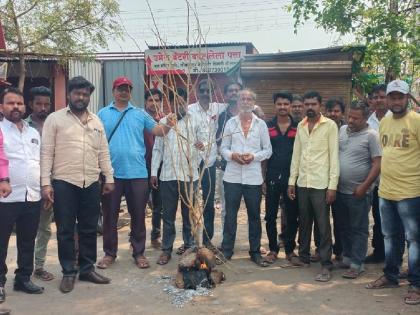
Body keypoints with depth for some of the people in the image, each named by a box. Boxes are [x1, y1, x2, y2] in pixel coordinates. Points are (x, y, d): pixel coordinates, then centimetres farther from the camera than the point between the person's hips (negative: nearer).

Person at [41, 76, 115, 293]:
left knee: (89, 229, 10)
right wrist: (46, 182, -10)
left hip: (91, 183, 4)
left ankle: (87, 268, 23)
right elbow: (46, 153, -4)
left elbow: (103, 152, 13)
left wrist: (109, 178, 8)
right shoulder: (55, 119, -1)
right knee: (65, 230, 4)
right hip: (64, 182, -3)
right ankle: (68, 272, 16)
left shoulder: (96, 121, 12)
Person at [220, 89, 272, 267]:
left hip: (253, 177, 0)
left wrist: (254, 156, -12)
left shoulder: (261, 124, 4)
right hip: (232, 176, 0)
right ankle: (226, 250, 17)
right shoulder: (230, 123, 6)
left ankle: (255, 252, 20)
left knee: (254, 216, 8)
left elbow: (268, 150, 5)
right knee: (230, 215, 6)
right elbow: (223, 148, 7)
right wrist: (232, 155, -13)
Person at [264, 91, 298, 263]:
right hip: (272, 177, 0)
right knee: (270, 215, 6)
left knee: (292, 215, 8)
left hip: (292, 177, 0)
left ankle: (290, 249, 22)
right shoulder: (267, 126, 2)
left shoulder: (298, 127, 1)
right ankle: (273, 249, 19)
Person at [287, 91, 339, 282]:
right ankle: (303, 256, 28)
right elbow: (296, 155, 12)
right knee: (304, 222, 14)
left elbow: (334, 156, -8)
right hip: (302, 183, 5)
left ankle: (326, 265, 7)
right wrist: (292, 181, 8)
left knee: (323, 225, 0)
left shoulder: (330, 125, -5)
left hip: (321, 184, -5)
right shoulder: (301, 126, 10)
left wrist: (333, 185, -13)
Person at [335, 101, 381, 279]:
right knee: (343, 227, 15)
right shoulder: (342, 130, 8)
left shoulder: (371, 135, -9)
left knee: (358, 229, 4)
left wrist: (364, 186, -15)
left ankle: (356, 264, 12)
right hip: (340, 190, 6)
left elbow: (377, 164, -12)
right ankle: (347, 257, 30)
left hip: (358, 192, -6)